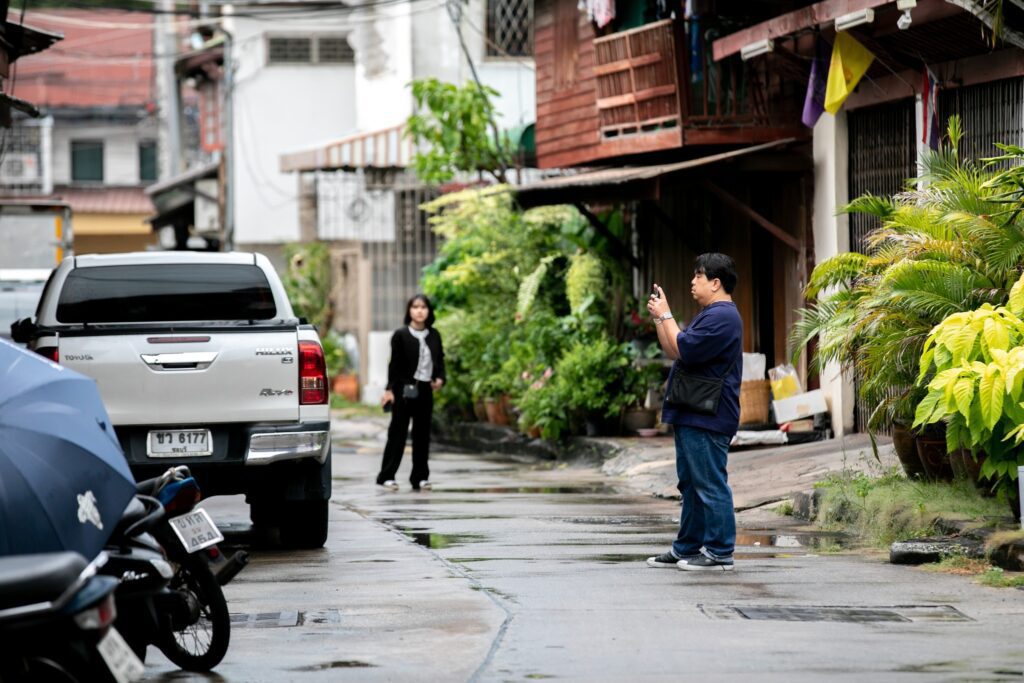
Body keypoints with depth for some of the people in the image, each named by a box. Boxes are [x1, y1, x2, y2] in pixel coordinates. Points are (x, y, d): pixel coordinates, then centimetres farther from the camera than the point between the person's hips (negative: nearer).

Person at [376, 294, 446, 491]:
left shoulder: (434, 335, 8)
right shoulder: (401, 335, -3)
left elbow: (440, 360, 15)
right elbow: (395, 364, -5)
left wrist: (440, 378, -3)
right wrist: (389, 389, -10)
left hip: (425, 389, 4)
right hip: (405, 389, -4)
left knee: (422, 434, 7)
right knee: (398, 432, -3)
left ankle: (420, 477, 13)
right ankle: (387, 476, -1)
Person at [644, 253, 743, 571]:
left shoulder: (721, 317, -16)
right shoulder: (710, 315, 21)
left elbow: (683, 350, -21)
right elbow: (672, 352, 23)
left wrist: (665, 315, -10)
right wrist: (659, 318, 13)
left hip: (706, 419, -11)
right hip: (691, 416, 11)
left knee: (710, 485, -9)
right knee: (691, 485, 15)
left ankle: (719, 553, -7)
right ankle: (687, 548, 22)